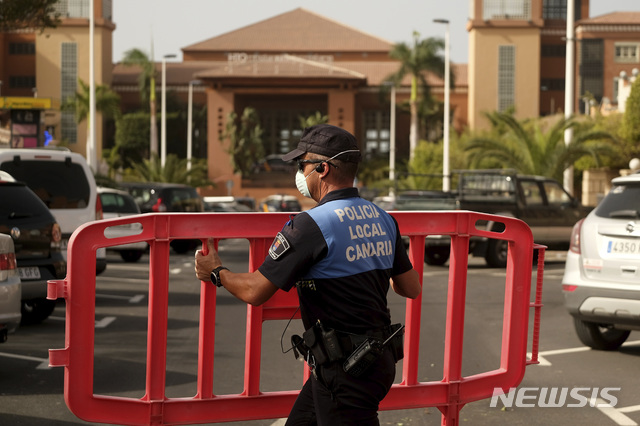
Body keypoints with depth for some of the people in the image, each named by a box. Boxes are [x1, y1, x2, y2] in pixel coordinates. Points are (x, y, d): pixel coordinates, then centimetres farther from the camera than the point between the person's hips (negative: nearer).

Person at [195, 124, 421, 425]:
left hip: (344, 372, -9)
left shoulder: (311, 225, -18)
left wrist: (216, 273, 6)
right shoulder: (383, 219, 5)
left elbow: (255, 291, -14)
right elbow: (411, 289, 14)